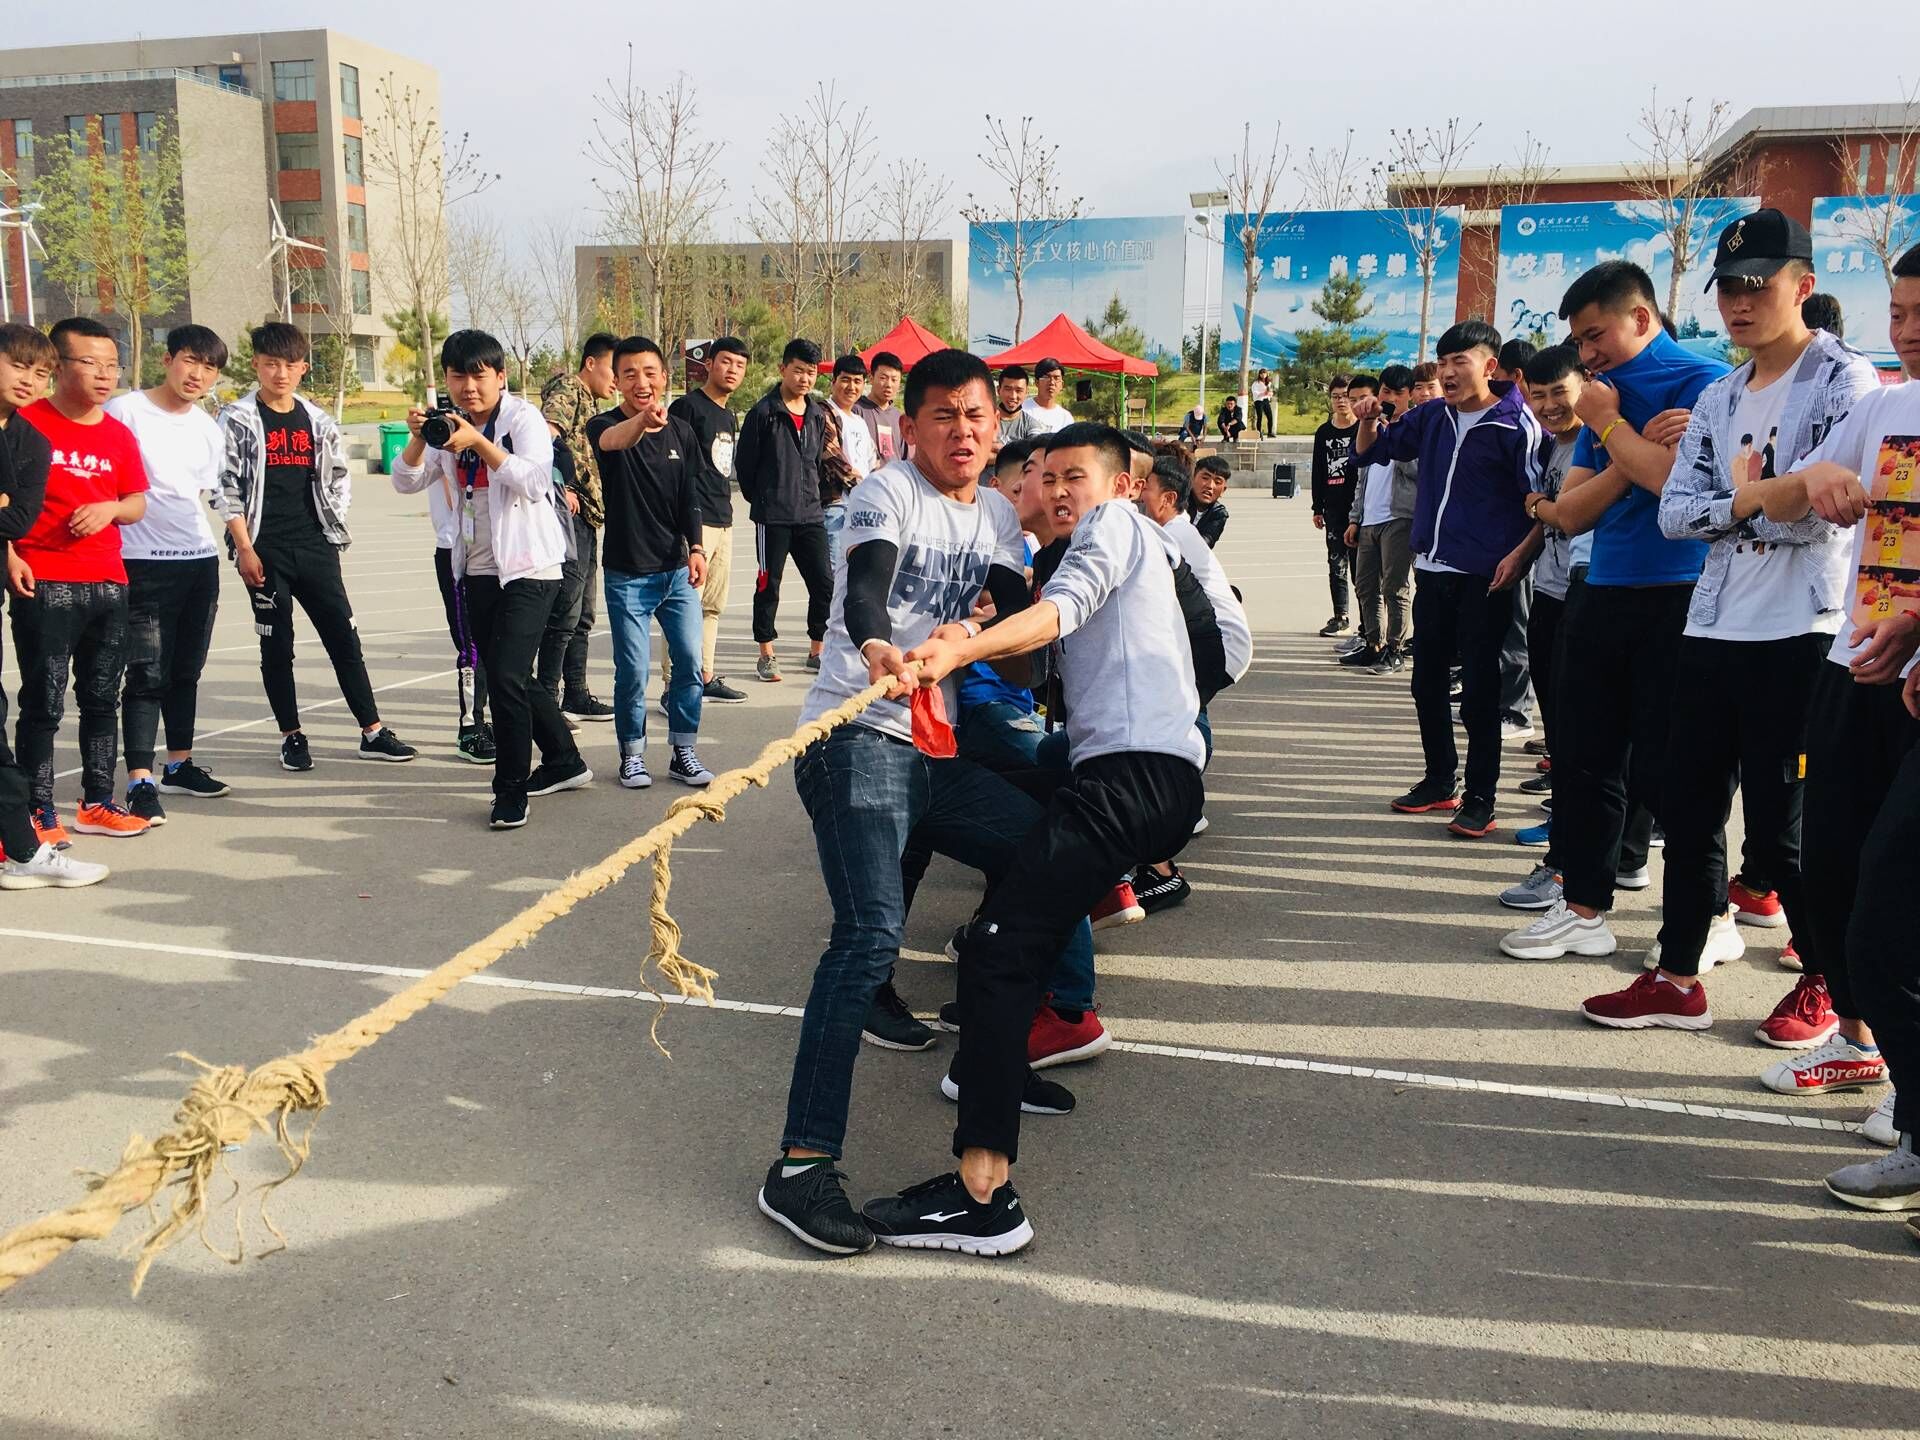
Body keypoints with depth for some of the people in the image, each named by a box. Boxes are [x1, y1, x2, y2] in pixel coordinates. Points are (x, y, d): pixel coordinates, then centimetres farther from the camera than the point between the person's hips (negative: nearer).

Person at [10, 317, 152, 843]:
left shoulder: (119, 435, 10)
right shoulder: (26, 421, -5)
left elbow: (137, 503, 15)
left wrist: (110, 508, -6)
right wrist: (10, 555, -13)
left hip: (108, 584, 6)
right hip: (43, 584, -5)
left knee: (103, 698, 12)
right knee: (43, 702, -2)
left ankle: (98, 802, 23)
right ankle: (39, 812, 7)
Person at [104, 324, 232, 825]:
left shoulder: (209, 430, 12)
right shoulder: (125, 412, -7)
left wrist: (242, 546, 17)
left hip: (200, 561, 6)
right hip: (145, 564, -6)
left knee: (186, 669, 14)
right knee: (147, 673, -8)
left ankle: (180, 765, 26)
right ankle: (140, 783, -5)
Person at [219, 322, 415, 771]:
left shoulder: (317, 421, 10)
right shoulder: (238, 419, -1)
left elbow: (336, 480, 17)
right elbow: (227, 488, -4)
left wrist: (334, 532, 9)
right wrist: (245, 548, -11)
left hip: (315, 546, 3)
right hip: (265, 551, -3)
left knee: (344, 637, 2)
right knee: (276, 645, 4)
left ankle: (373, 732, 6)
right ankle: (292, 737, 14)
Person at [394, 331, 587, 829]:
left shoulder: (523, 418, -8)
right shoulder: (448, 426, 11)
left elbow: (535, 481, -23)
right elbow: (406, 482, 5)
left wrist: (480, 443, -31)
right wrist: (418, 439, -13)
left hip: (528, 568, -7)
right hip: (478, 571, 7)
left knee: (506, 675, -15)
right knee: (512, 677, 15)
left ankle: (511, 789, -4)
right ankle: (564, 762, 32)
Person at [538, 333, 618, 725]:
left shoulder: (593, 402, 22)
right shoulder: (567, 388, -7)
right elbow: (547, 432, -25)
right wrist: (562, 486, -24)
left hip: (587, 516, 10)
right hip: (569, 515, -10)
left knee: (583, 613, 14)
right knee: (565, 611, -9)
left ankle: (576, 694, 22)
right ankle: (546, 698, -4)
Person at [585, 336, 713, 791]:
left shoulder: (681, 432, 6)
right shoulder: (607, 426, -8)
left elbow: (689, 498, 11)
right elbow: (612, 441, -34)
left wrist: (696, 549, -2)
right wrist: (642, 421, -55)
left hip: (677, 570, 4)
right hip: (627, 574, -3)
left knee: (690, 663, 2)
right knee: (632, 672, 0)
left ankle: (683, 752, 16)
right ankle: (632, 754, 18)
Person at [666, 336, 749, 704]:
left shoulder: (729, 417, 20)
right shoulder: (688, 406, -6)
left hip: (723, 521, 9)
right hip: (694, 519, -9)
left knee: (713, 605, 13)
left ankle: (705, 678, 22)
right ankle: (675, 684, -8)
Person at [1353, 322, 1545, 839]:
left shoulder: (1516, 424, -8)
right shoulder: (1431, 417, 9)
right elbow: (1372, 452, 20)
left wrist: (1520, 554, -22)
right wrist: (1368, 422, 0)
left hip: (1485, 577, -6)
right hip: (1432, 569, 7)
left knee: (1478, 689, -1)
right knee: (1427, 682, 13)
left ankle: (1479, 798, 9)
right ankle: (1440, 781, 28)